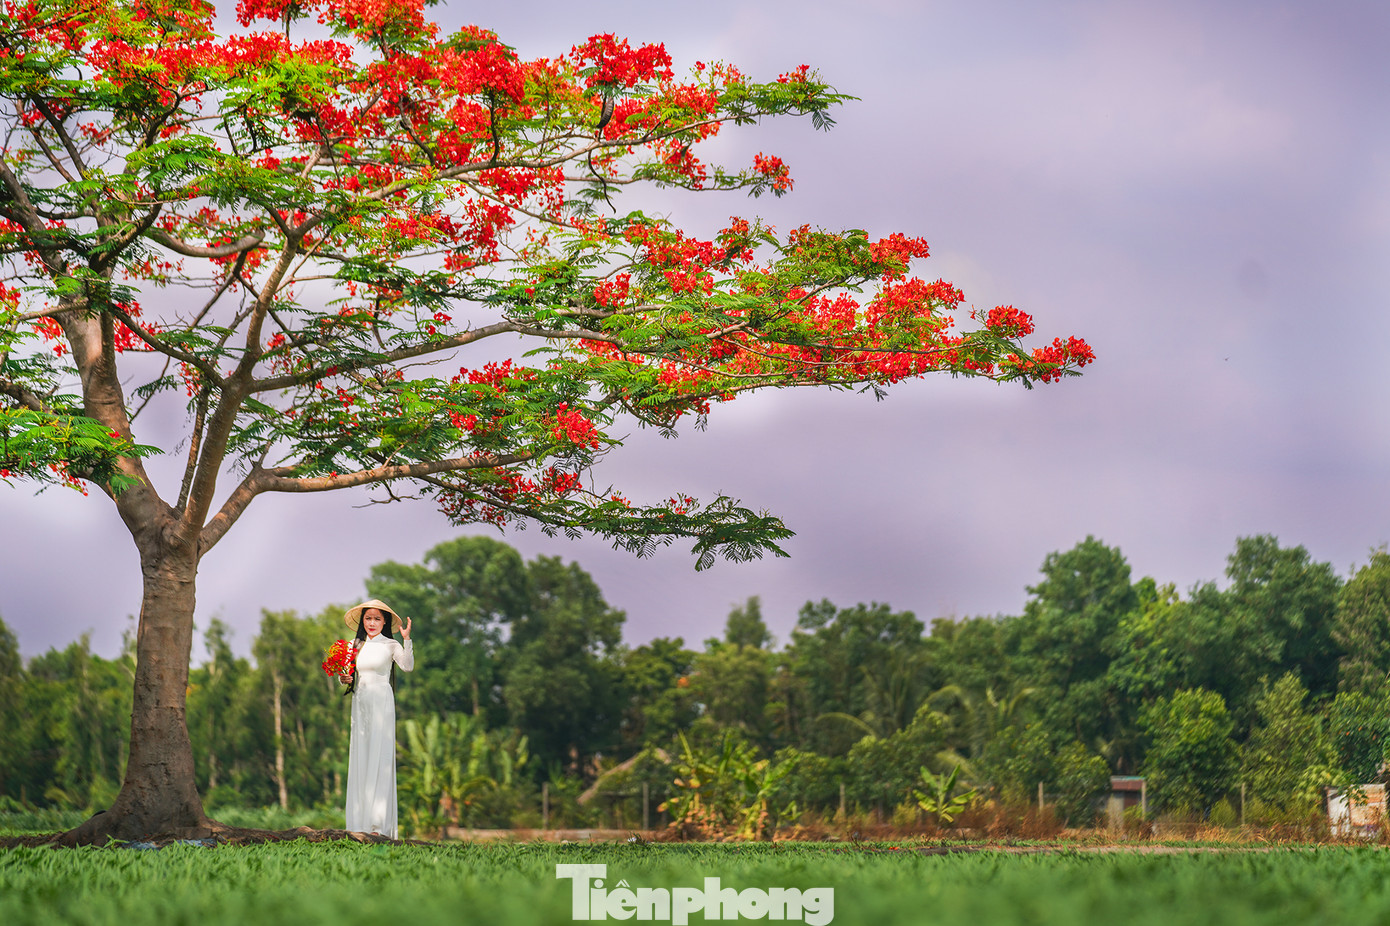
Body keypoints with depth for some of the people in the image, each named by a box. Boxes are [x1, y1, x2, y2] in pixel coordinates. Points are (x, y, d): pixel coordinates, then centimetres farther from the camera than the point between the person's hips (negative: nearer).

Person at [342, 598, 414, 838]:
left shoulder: (390, 645, -1)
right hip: (359, 703, 4)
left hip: (382, 703, -4)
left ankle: (379, 823, -9)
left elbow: (407, 666, -17)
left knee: (379, 758, -8)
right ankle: (359, 821, 4)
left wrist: (407, 640, -29)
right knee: (359, 758, 2)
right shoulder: (355, 645, 12)